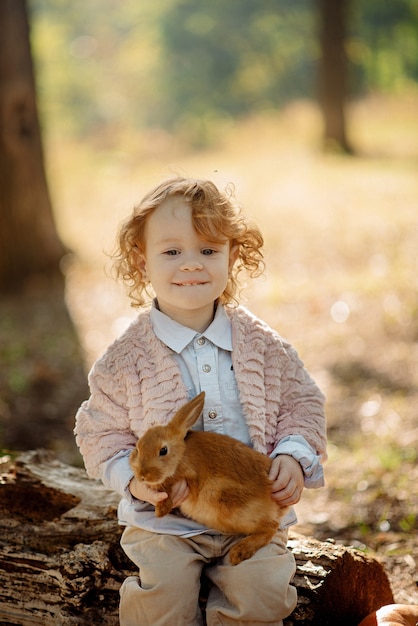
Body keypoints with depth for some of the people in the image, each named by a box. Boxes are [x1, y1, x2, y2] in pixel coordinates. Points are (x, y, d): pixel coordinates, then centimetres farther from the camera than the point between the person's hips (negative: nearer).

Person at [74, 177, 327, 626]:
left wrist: (293, 456, -7)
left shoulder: (261, 344, 1)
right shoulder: (127, 356, -4)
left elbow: (302, 402, 10)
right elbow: (100, 432, 2)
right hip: (164, 519, -1)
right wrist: (134, 479, -15)